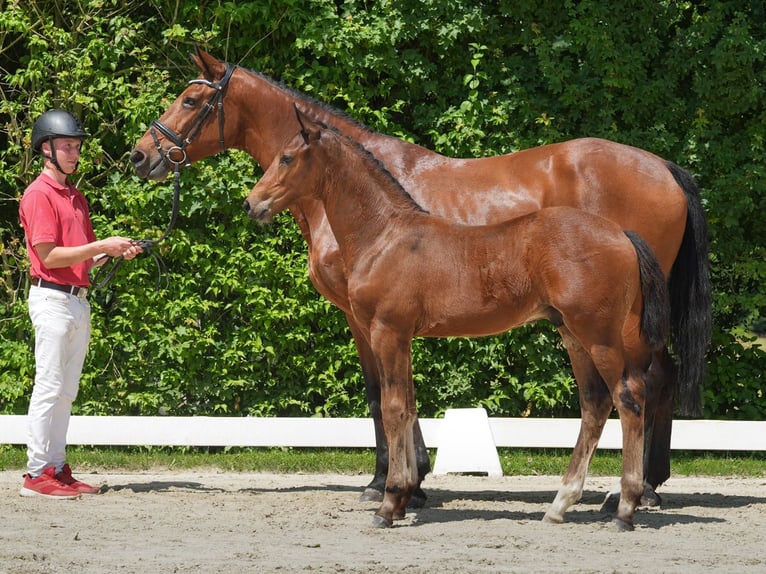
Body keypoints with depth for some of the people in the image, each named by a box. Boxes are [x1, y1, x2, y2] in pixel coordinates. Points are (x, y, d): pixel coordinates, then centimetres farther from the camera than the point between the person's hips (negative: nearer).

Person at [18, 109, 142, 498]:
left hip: (78, 300, 9)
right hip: (52, 298, -9)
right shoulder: (39, 195, -10)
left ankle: (57, 469, 15)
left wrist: (115, 252, 1)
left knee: (66, 390, 10)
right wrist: (101, 247, -17)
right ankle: (38, 473, -7)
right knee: (49, 386, -9)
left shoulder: (75, 197, 18)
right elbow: (49, 255, -17)